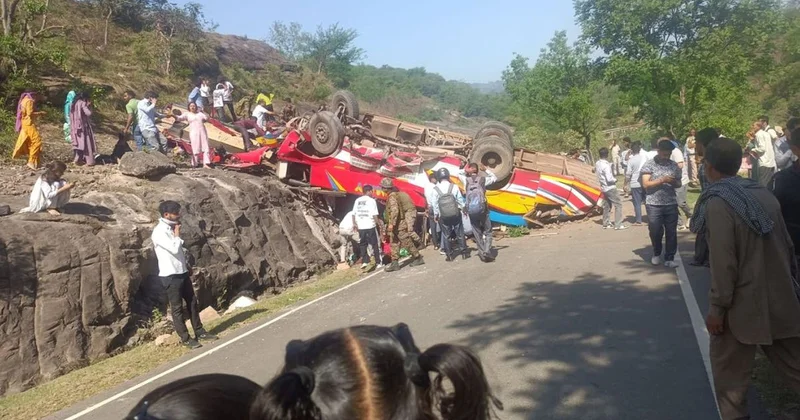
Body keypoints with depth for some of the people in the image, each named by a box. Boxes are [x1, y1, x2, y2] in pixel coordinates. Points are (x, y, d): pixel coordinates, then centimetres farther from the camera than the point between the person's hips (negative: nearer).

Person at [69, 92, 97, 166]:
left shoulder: (74, 104, 11)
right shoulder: (82, 104, -11)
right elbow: (88, 113, -20)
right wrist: (89, 106, -2)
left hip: (76, 127, 7)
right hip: (83, 126, -7)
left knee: (79, 143, 13)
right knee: (86, 143, -3)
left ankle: (78, 159, 12)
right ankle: (89, 161, -3)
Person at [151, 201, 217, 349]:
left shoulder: (171, 228, 10)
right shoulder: (159, 232, -18)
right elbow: (174, 248, -26)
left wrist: (186, 265, 12)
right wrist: (177, 235, -10)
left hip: (182, 273, 8)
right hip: (170, 276, -8)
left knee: (192, 303, 14)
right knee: (177, 308, 2)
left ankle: (199, 332, 25)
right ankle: (185, 339, 11)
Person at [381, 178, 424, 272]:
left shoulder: (392, 196, -18)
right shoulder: (395, 195, 13)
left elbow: (395, 210, -29)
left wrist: (391, 223, -32)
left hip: (399, 225, -10)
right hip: (396, 225, 10)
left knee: (407, 243, -1)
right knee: (394, 244, 7)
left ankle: (418, 258, 9)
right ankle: (395, 263, 7)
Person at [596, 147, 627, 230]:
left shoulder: (597, 163, 1)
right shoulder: (606, 165, -24)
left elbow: (595, 171, 21)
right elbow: (609, 179, -26)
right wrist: (615, 179, -6)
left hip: (603, 187, 8)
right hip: (610, 188, -8)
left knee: (606, 205, 17)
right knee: (618, 204, -2)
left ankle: (606, 223, 23)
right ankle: (618, 225, -5)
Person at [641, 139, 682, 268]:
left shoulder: (674, 165, 7)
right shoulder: (649, 165, -4)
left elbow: (679, 184, 14)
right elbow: (646, 184, -12)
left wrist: (674, 182, -9)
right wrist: (662, 180, -22)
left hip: (671, 204, 3)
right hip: (654, 204, -3)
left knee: (671, 232, 3)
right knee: (655, 231, 6)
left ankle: (669, 258, 10)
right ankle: (656, 254, 29)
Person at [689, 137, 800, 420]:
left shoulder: (717, 204, -17)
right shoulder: (763, 194, 5)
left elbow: (723, 263, -20)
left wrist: (717, 307, -13)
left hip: (744, 305, -7)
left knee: (729, 369, 8)